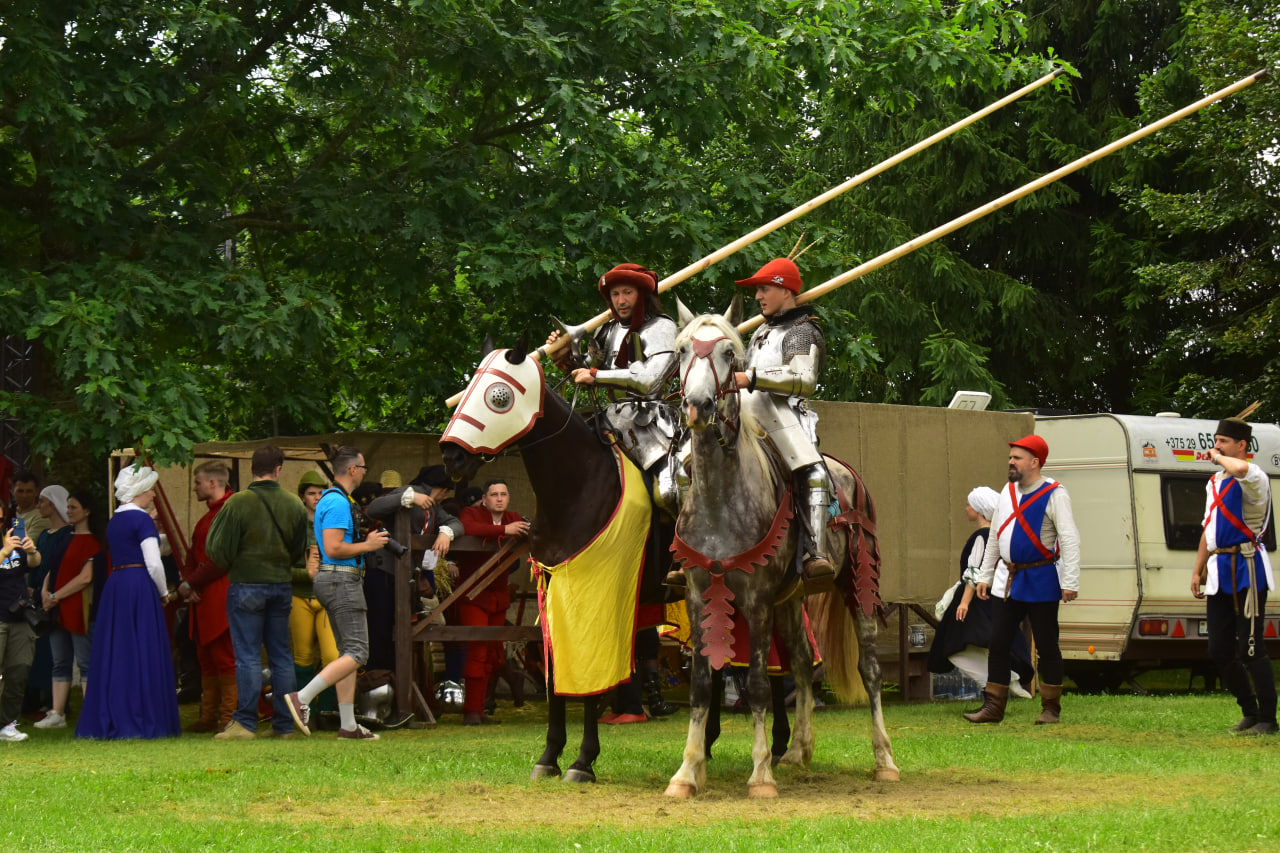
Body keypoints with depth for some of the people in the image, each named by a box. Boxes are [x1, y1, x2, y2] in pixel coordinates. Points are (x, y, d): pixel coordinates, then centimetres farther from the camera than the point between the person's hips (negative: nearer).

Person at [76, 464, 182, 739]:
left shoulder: (114, 521, 14)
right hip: (140, 587, -8)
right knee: (143, 654, -3)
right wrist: (164, 593, 2)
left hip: (114, 586, 8)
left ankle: (110, 720, 9)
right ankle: (140, 721, -3)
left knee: (115, 653, 8)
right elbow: (153, 563, -14)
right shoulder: (141, 519, -9)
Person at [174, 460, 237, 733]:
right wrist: (187, 583, -1)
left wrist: (191, 583, -14)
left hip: (220, 596, -10)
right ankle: (209, 717, 16)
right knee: (206, 657, 11)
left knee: (224, 657, -7)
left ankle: (229, 718, -4)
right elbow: (194, 554, 17)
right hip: (202, 596, 10)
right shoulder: (208, 515, 20)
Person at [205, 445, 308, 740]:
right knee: (281, 656, 9)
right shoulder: (294, 505, 1)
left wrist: (230, 566, 11)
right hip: (282, 585, 4)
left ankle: (245, 723, -3)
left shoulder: (238, 503, -13)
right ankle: (284, 724, 11)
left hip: (246, 584, -4)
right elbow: (299, 551, 10)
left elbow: (217, 549, -10)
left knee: (248, 657, -2)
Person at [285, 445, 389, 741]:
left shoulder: (332, 500, 18)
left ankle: (348, 724, 9)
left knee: (348, 651, 10)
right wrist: (367, 545, -11)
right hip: (341, 579, -11)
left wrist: (365, 541, 19)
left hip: (332, 580, 11)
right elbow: (333, 549, -23)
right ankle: (302, 698, -18)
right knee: (357, 652, -12)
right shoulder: (338, 503, -15)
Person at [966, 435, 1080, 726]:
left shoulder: (1054, 495, -11)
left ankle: (1051, 709, 10)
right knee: (997, 645, 4)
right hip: (1007, 581, 7)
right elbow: (995, 536, 18)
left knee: (1047, 647, 1)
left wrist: (1070, 582, -22)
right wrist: (985, 576, 17)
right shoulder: (1008, 492, 11)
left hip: (1041, 584, -6)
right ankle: (993, 707, 9)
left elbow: (1070, 540, -15)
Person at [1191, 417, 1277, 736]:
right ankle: (1250, 712, 23)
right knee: (1219, 650, 9)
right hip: (1220, 572, 9)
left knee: (1250, 648, -9)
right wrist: (1199, 570, 18)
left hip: (1246, 570, -9)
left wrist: (1220, 458, -16)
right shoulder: (1214, 483, 17)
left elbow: (1242, 469, -36)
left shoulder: (1253, 480, -10)